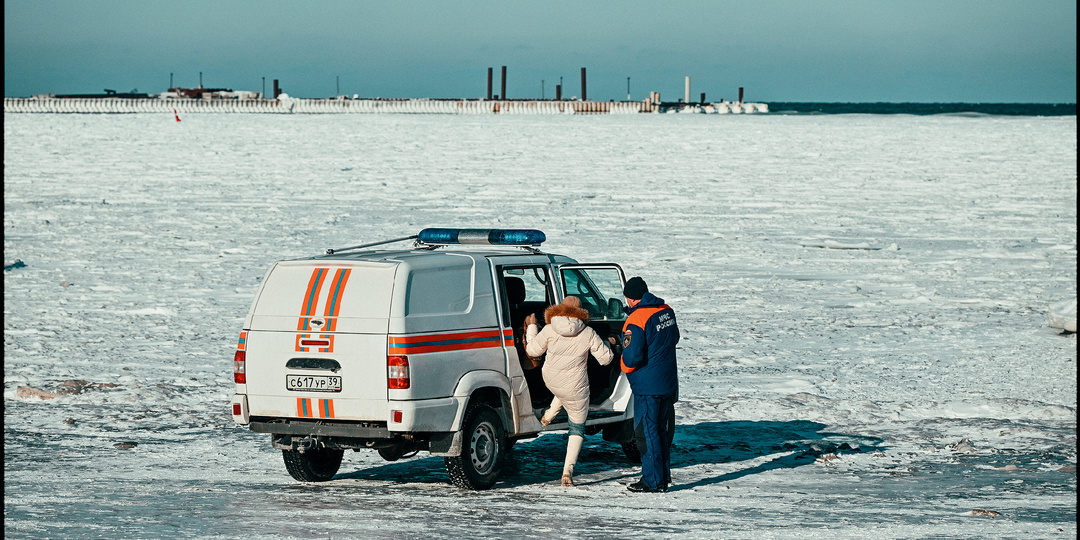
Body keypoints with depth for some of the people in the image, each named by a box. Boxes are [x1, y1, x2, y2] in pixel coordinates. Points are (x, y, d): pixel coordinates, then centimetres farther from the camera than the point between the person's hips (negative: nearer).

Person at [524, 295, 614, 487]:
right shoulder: (588, 334, -13)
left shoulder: (549, 331, -11)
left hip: (551, 381, 3)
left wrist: (531, 327, 15)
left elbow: (532, 350, 2)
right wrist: (607, 344, 16)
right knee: (577, 428, 11)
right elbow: (605, 359, -6)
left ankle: (550, 414, 32)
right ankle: (568, 470, 0)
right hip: (575, 389, -3)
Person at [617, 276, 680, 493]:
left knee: (647, 432, 0)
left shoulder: (636, 320, -19)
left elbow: (632, 356, -24)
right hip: (669, 384, 8)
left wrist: (625, 367, -1)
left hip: (647, 386, -8)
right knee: (661, 430, 16)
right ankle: (664, 477, 21)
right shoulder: (666, 311, 5)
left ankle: (652, 481, 1)